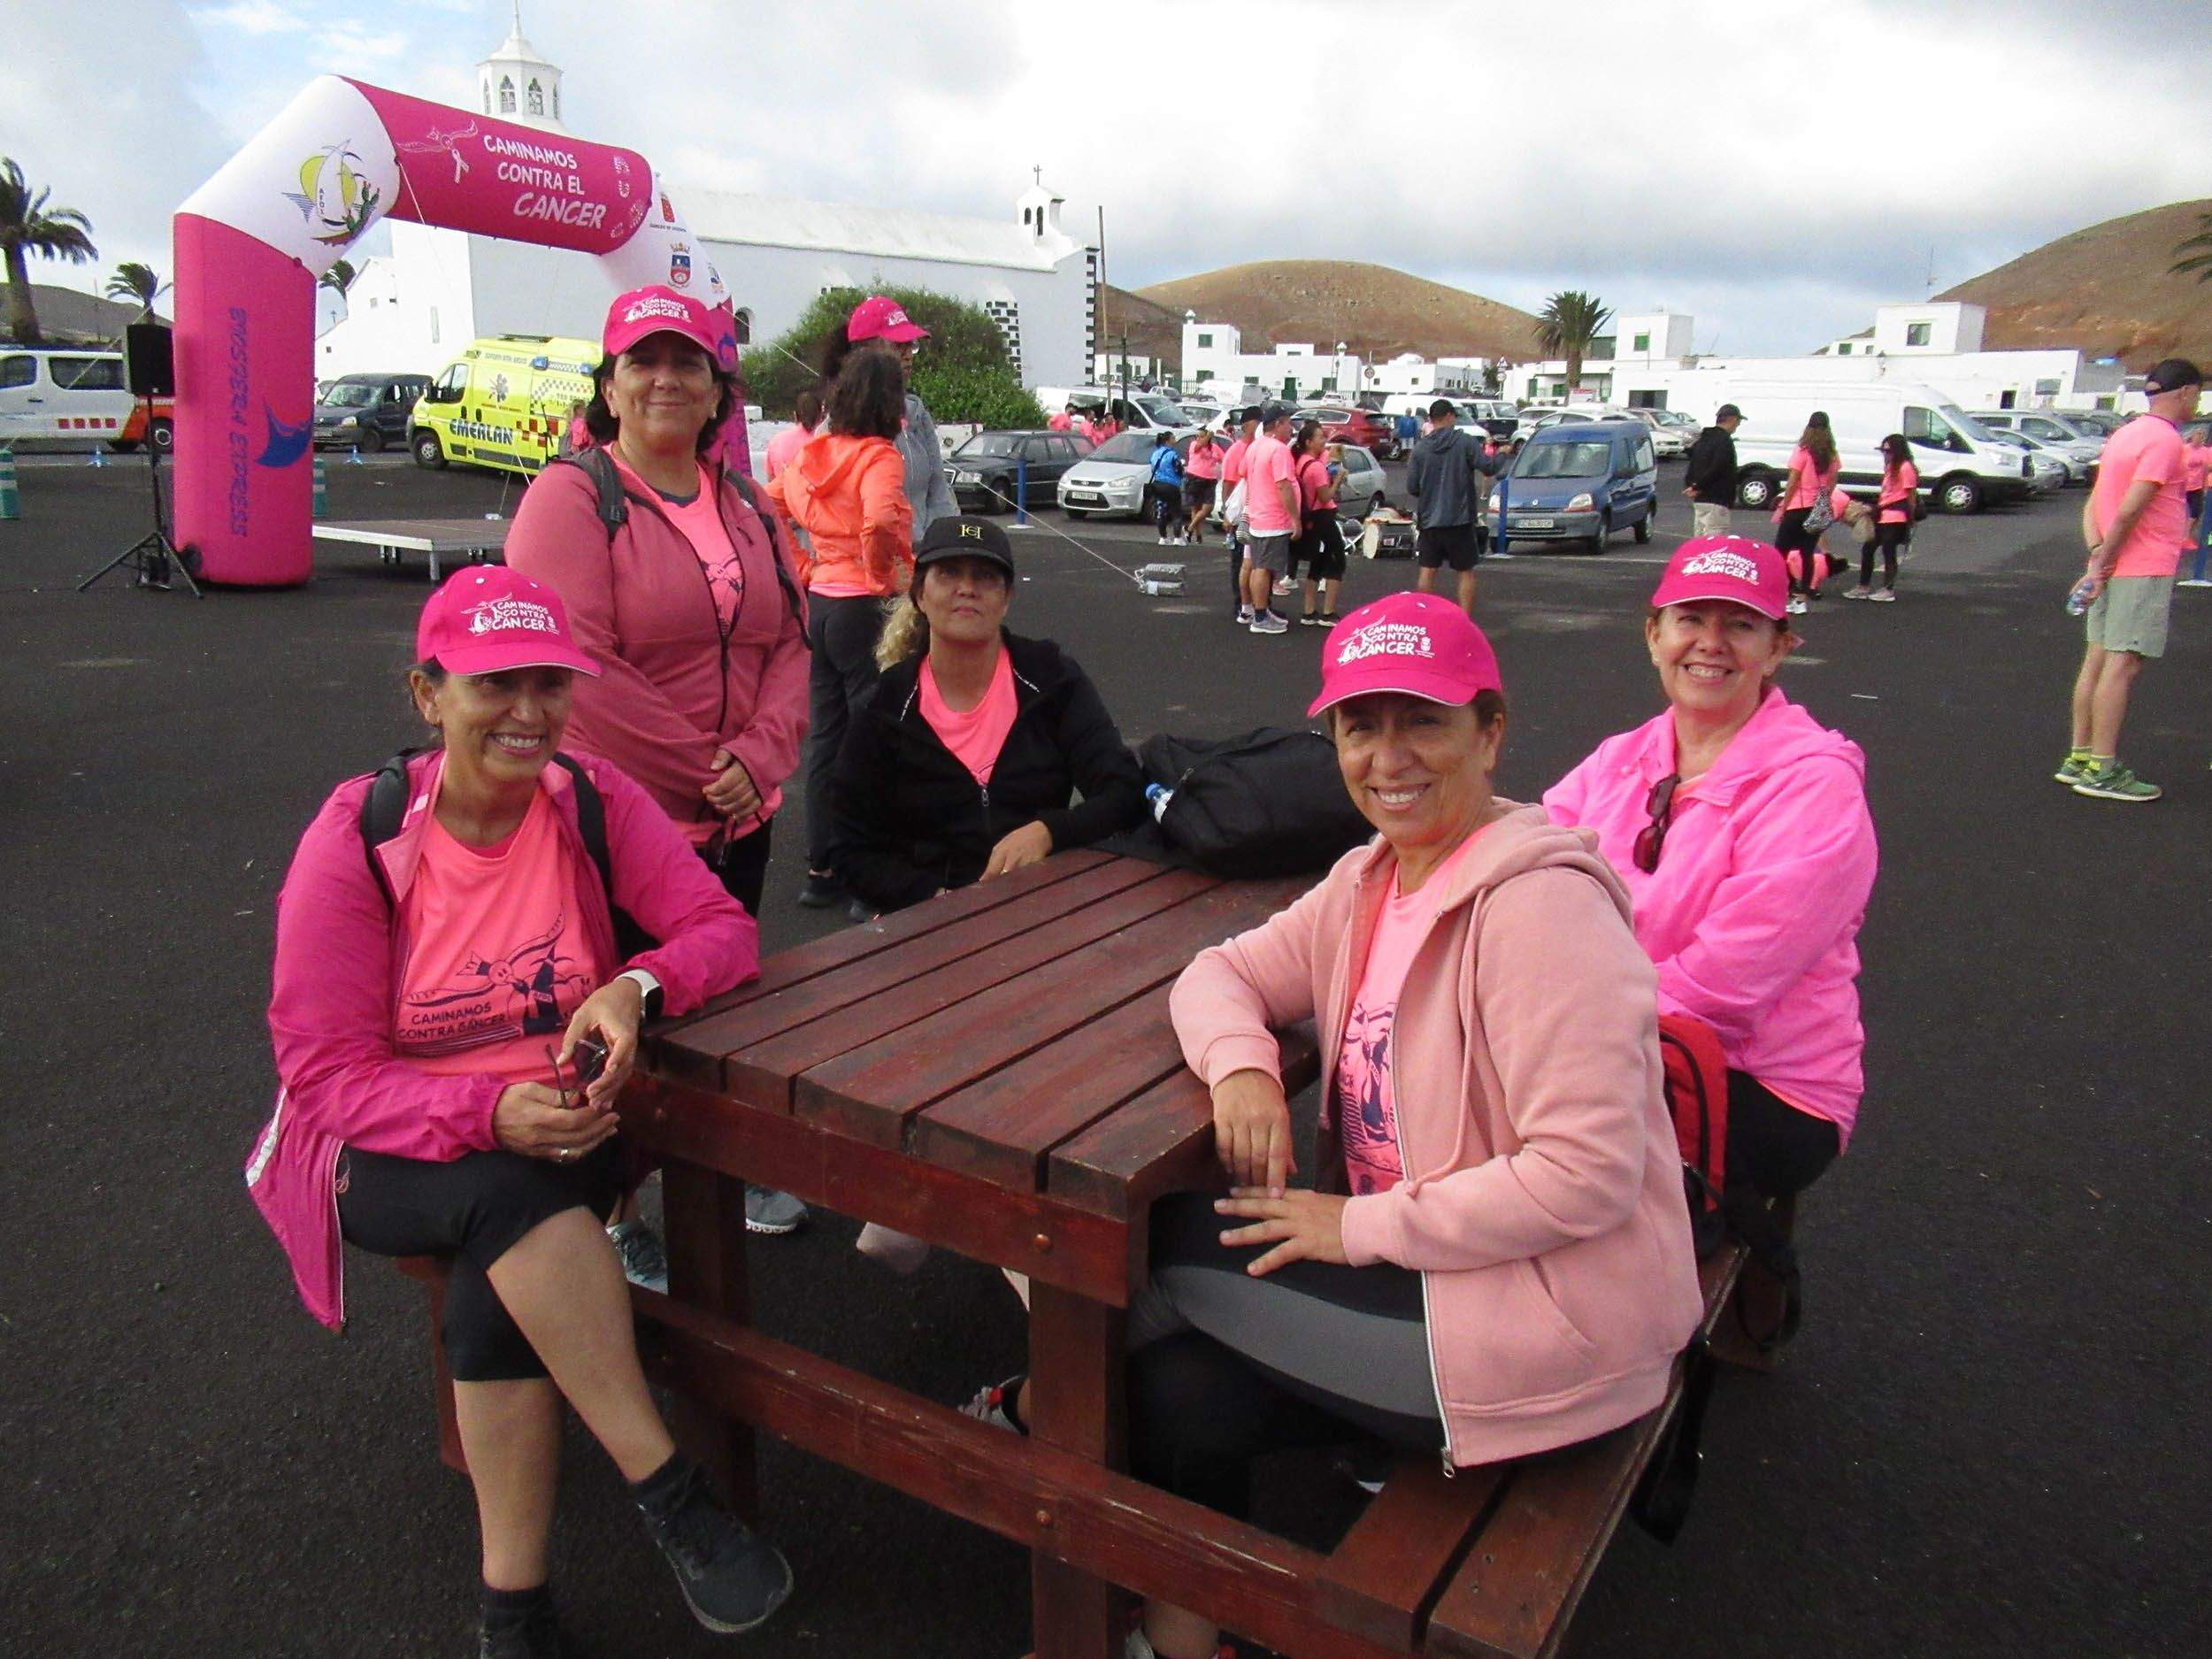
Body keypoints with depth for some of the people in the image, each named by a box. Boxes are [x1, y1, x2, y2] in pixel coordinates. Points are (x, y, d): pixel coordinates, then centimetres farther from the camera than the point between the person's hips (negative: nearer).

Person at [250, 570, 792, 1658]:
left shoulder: (595, 798, -7)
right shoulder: (353, 845, -14)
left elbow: (725, 929, -9)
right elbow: (329, 1078, -14)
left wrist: (637, 985, -32)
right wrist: (490, 1115, -32)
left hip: (562, 1124, 2)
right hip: (394, 1154, -1)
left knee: (494, 1289, -29)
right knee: (512, 1198, -34)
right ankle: (669, 1494, -23)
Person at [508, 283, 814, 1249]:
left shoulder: (740, 504, 11)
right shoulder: (573, 496, -10)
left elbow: (789, 639, 7)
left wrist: (757, 756, -9)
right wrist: (699, 766, -16)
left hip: (742, 820, 7)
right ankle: (612, 1213, 25)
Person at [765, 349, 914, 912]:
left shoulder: (812, 454, 8)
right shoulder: (879, 457, -13)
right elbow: (881, 523, -31)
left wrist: (801, 569, 13)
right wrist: (885, 577, -14)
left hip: (818, 606, 7)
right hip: (863, 610, -7)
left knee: (825, 739, 15)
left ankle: (821, 868, 24)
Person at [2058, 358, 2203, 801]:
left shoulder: (2125, 435, 16)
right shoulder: (2165, 439, -12)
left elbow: (2092, 507, 11)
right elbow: (2128, 512, -19)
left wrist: (2097, 557, -1)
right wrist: (2103, 564, -12)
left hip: (2113, 566, 9)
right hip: (2146, 569, -9)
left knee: (2098, 659, 10)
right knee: (2123, 664, -9)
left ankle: (2080, 757, 15)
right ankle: (2102, 770, -8)